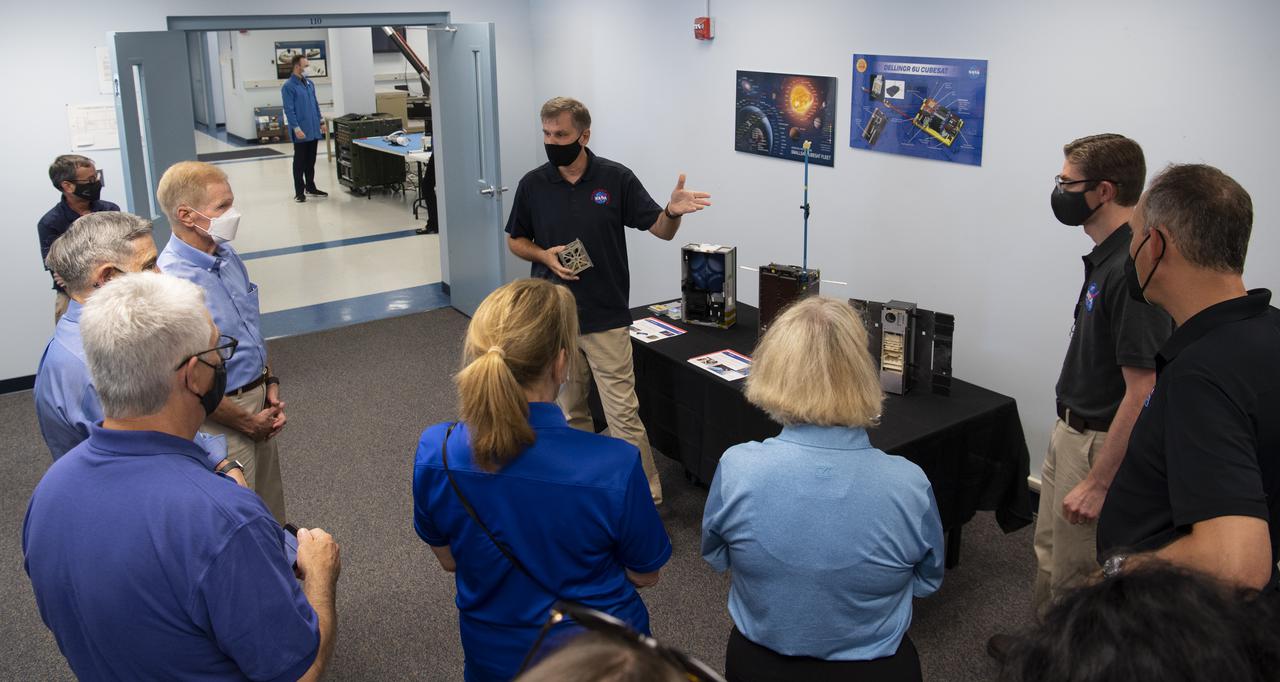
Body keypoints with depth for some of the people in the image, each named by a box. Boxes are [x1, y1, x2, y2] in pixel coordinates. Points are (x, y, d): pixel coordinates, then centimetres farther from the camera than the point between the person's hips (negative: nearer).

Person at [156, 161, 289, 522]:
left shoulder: (227, 256, -1)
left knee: (270, 497, 24)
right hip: (221, 415, -8)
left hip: (257, 399, 8)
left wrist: (270, 384, 5)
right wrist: (247, 421, -13)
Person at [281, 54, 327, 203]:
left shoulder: (309, 83, 11)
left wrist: (321, 121, 14)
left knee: (311, 161, 14)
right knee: (300, 162, 1)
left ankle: (311, 187, 25)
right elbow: (289, 109, -14)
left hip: (314, 130, 6)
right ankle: (299, 192, 7)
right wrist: (296, 128, -20)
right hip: (301, 132, -6)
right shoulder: (288, 86, -10)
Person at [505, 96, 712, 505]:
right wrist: (544, 255, -9)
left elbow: (660, 231, -3)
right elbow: (515, 240, 12)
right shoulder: (533, 184, 0)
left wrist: (673, 211, -27)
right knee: (569, 411, 15)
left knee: (623, 413, -4)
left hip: (606, 319, -3)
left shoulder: (617, 179, -6)